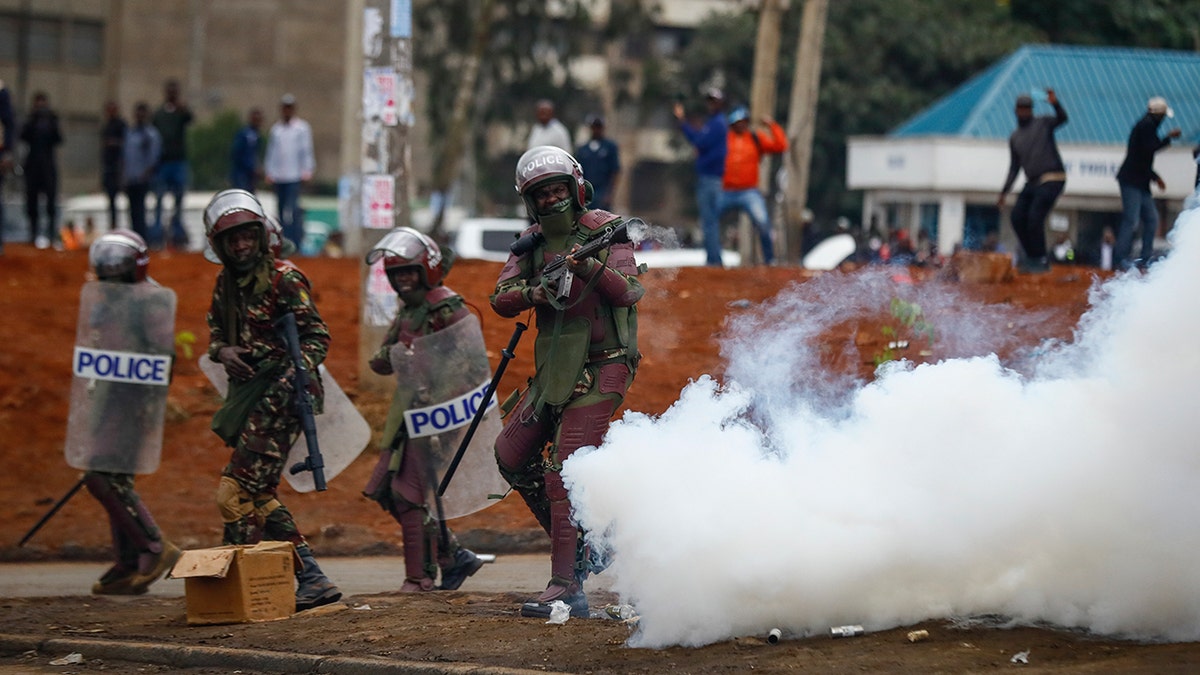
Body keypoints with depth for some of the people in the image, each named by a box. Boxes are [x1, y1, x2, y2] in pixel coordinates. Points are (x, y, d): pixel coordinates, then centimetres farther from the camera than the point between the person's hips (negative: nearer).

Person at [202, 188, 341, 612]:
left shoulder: (285, 279, -8)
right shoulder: (226, 284, 14)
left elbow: (317, 337, -11)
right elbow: (215, 334, 21)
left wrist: (296, 372, -29)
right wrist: (223, 351, -3)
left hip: (281, 397, -9)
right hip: (251, 398, 9)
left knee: (236, 493, -14)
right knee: (259, 496, 9)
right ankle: (312, 580, 12)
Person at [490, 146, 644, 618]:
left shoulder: (606, 231, -5)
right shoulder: (532, 242, 10)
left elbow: (630, 292, -18)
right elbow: (501, 300, 0)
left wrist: (591, 268, -35)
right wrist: (536, 293, -21)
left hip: (600, 370, -7)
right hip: (555, 369, 7)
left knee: (565, 469, -18)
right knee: (512, 456, 11)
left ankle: (566, 587, -20)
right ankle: (577, 544, 24)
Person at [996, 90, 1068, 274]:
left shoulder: (1043, 123, 3)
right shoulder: (1014, 138, 18)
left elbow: (1062, 119, -18)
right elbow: (1014, 168, 21)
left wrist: (1055, 104, -37)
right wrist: (1004, 192, 16)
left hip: (1052, 180, -7)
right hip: (1032, 182, 7)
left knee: (1035, 218, -17)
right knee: (1017, 217, -4)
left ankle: (1041, 260, -8)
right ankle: (1031, 256, 8)